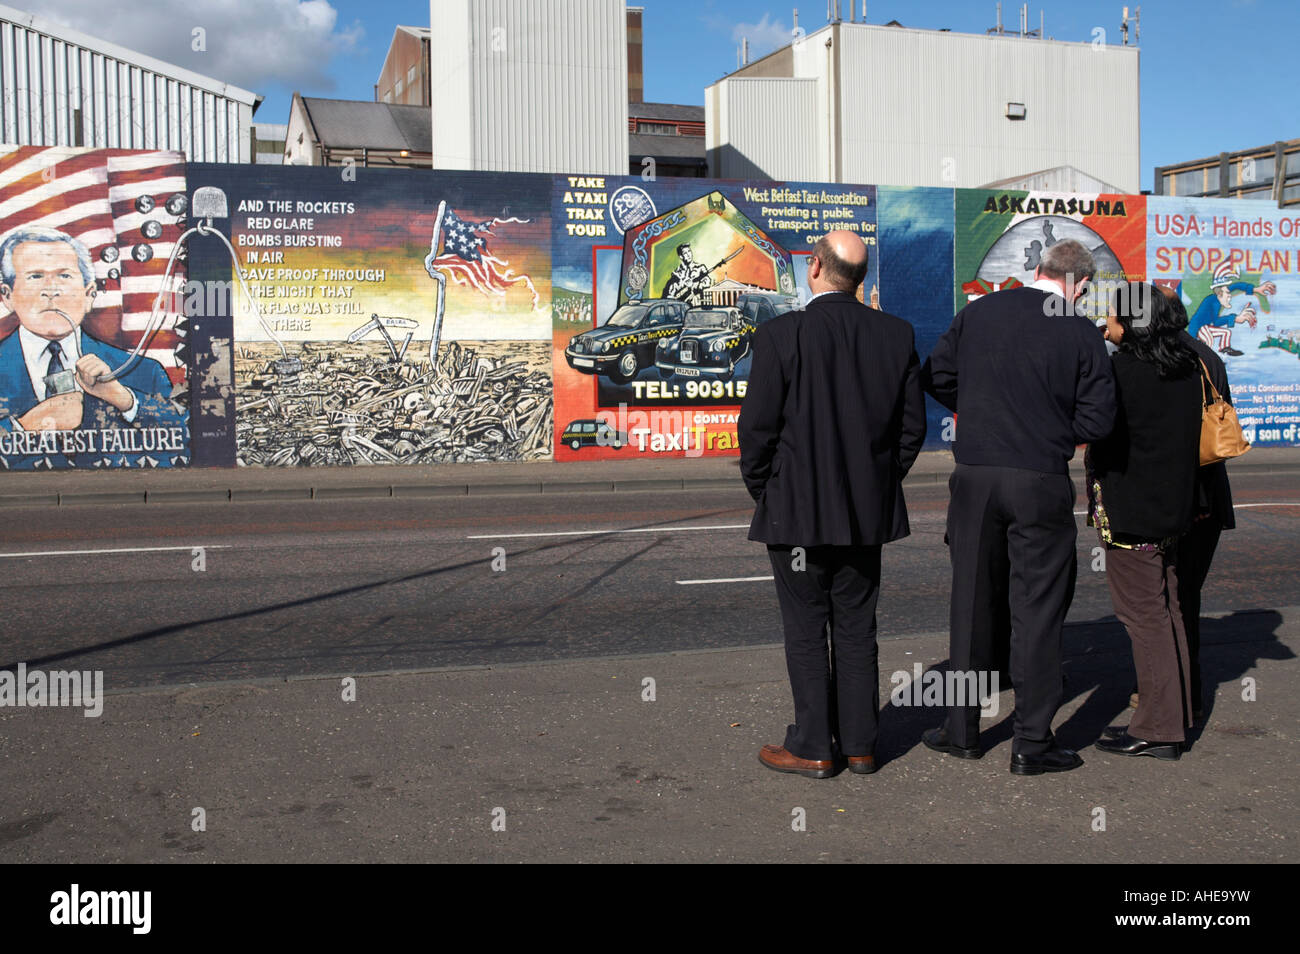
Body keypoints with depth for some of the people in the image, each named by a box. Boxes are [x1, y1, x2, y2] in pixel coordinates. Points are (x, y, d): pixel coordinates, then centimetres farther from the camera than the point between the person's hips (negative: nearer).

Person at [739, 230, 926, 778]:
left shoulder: (781, 335, -14)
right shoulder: (896, 334, 0)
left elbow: (757, 427, -12)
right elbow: (913, 424, 4)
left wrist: (761, 490, 3)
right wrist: (880, 482, 14)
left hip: (797, 509, -4)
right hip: (868, 510, 5)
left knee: (805, 630, 6)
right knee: (856, 628, 14)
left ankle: (813, 748, 14)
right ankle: (859, 744, 22)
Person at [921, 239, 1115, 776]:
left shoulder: (977, 312, 2)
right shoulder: (1082, 334, -6)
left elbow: (935, 377, 6)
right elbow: (1097, 421, -8)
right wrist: (1054, 430, 11)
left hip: (974, 478, 3)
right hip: (1042, 484, -3)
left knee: (972, 601, 13)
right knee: (1037, 610, 6)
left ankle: (962, 730, 21)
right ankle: (1032, 743, 12)